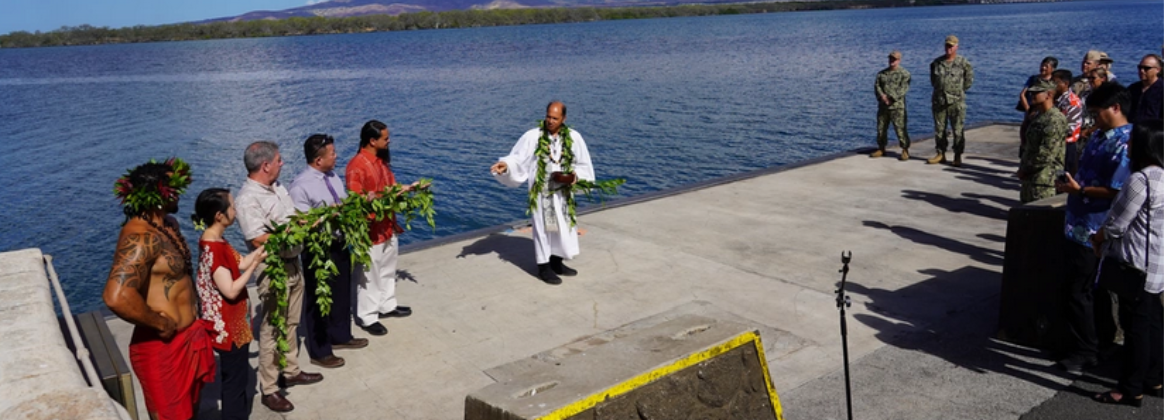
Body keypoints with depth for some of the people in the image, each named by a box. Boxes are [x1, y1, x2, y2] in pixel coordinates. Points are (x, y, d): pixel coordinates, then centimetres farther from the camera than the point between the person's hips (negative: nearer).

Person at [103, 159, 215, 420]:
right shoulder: (141, 237, -26)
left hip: (187, 337, 9)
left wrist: (191, 317, 10)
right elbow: (117, 296, -40)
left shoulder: (167, 223, 6)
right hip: (163, 346, -9)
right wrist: (161, 324, -25)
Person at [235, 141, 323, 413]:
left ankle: (291, 372, 33)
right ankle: (269, 390, 11)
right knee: (272, 328, 0)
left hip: (293, 263, 8)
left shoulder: (277, 187, 7)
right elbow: (258, 240, -25)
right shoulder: (248, 199, -20)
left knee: (291, 322, 19)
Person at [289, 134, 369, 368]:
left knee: (342, 294, 23)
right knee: (319, 300, 8)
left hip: (339, 244, 8)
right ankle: (320, 352, 24)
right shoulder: (301, 186, -21)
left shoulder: (333, 176, 3)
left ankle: (340, 336, 44)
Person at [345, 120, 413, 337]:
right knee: (369, 276, 5)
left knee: (388, 271, 22)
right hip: (370, 231, -9)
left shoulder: (382, 160, 6)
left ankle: (387, 306, 39)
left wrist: (409, 188, 6)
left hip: (388, 227, 9)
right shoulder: (356, 165, -21)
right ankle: (367, 317, 18)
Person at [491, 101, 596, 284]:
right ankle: (544, 267, 12)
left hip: (563, 191, 4)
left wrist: (574, 176, -13)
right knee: (543, 226, 2)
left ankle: (556, 263, 28)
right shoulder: (533, 136, -9)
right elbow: (517, 158, -10)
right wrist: (505, 165, -29)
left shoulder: (574, 137, -3)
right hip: (541, 191, -3)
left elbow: (583, 165, 4)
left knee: (563, 226, 12)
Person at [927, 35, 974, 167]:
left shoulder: (963, 63, -2)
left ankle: (957, 157, 4)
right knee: (939, 129, 7)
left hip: (956, 101, -4)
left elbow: (969, 80, 6)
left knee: (958, 130, -2)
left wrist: (959, 91, 5)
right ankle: (941, 154, 16)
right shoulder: (937, 62, 8)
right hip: (939, 100, 4)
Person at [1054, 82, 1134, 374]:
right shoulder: (1100, 136, 10)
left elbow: (1116, 191, -23)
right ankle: (1102, 339, 33)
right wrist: (1071, 182, 8)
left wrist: (1078, 190, -19)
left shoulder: (1122, 144, -20)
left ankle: (1085, 351, 9)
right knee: (1095, 289, 20)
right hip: (1081, 225, 10)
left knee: (1077, 291, -2)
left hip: (1092, 230, -10)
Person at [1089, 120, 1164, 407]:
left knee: (1135, 325, -1)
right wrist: (1106, 237, 11)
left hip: (1135, 265, -9)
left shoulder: (1141, 180, -21)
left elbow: (1115, 224, -18)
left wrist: (1098, 238, 1)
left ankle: (1131, 390, 8)